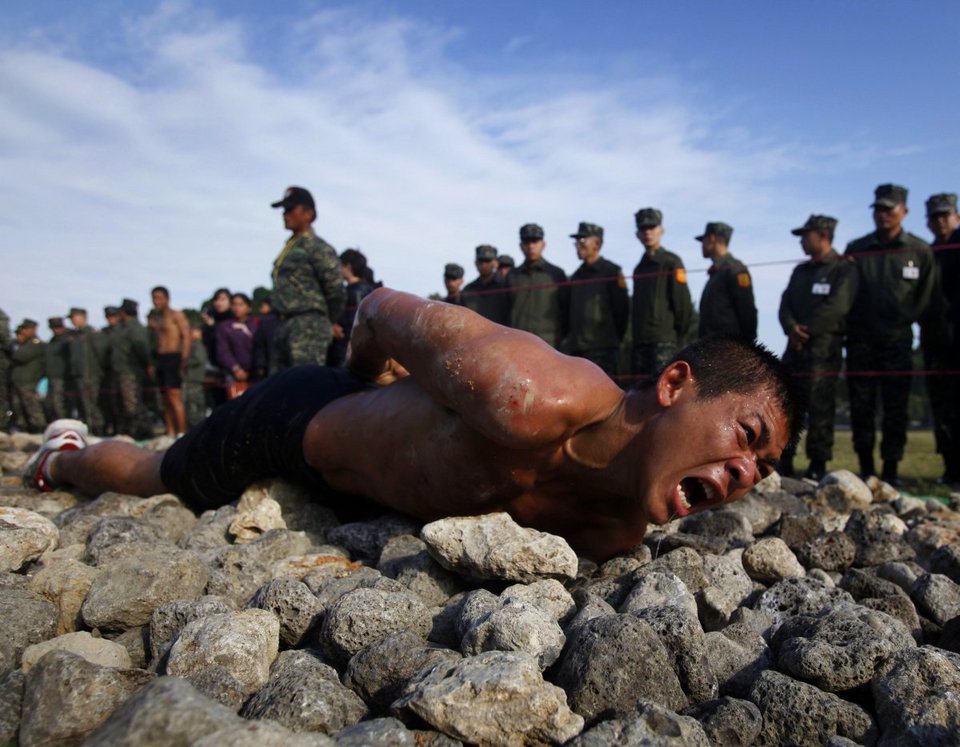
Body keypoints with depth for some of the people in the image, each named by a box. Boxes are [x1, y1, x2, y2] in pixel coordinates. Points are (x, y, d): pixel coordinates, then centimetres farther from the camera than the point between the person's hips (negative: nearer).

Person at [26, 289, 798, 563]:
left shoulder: (620, 534, -20)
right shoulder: (526, 395, -46)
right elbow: (384, 307, -27)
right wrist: (366, 377, -8)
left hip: (350, 443, 6)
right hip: (292, 416, -5)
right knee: (143, 483, 24)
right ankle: (67, 453, 58)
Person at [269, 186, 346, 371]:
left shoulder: (318, 248, -7)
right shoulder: (289, 248, 19)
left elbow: (335, 291, -10)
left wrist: (324, 321, 3)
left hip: (308, 327, -9)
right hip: (285, 326, 9)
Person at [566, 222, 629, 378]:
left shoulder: (611, 272, -2)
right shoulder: (577, 275, 18)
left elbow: (621, 309, -5)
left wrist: (612, 339, -2)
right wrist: (572, 338, 13)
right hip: (576, 350, 7)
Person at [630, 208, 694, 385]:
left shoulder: (672, 263, -2)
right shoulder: (639, 268, 19)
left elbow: (684, 305, -7)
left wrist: (678, 339, -5)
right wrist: (636, 340, 15)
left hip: (664, 343, -7)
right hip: (640, 343, 7)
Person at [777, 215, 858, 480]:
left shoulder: (843, 269, 0)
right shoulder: (801, 271, 21)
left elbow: (837, 307, -13)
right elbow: (785, 304, 12)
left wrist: (807, 330, -12)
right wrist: (791, 328, -8)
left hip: (824, 347, -7)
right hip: (795, 346, 7)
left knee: (819, 406, -6)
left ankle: (818, 466, -1)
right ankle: (784, 465, 9)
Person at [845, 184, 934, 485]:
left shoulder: (920, 251, 5)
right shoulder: (855, 249, 7)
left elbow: (925, 296, 10)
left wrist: (904, 319, 4)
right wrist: (851, 324, 3)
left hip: (898, 339, -1)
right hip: (860, 339, 1)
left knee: (895, 407, -3)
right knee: (861, 406, 2)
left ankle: (891, 469, 4)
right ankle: (866, 468, 10)